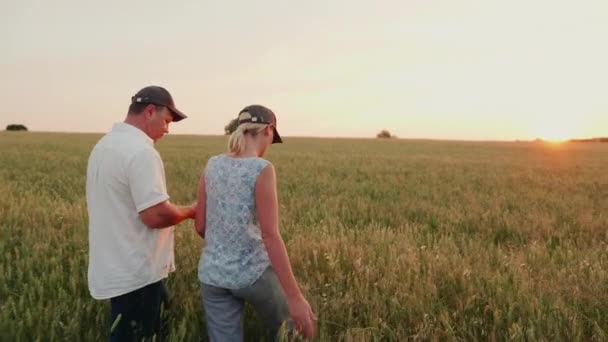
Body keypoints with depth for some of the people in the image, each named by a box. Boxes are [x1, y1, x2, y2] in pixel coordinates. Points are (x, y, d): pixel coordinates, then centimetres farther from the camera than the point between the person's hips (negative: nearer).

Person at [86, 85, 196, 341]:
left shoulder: (105, 144, 10)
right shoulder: (141, 151, -22)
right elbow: (155, 215, -26)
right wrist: (189, 211, -8)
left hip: (115, 268, 10)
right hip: (135, 274, -9)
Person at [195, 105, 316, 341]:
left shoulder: (213, 165, 1)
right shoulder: (261, 169, -15)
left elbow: (200, 226, 5)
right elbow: (270, 235, -21)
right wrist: (295, 297, -20)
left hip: (212, 274, 5)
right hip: (253, 272, -5)